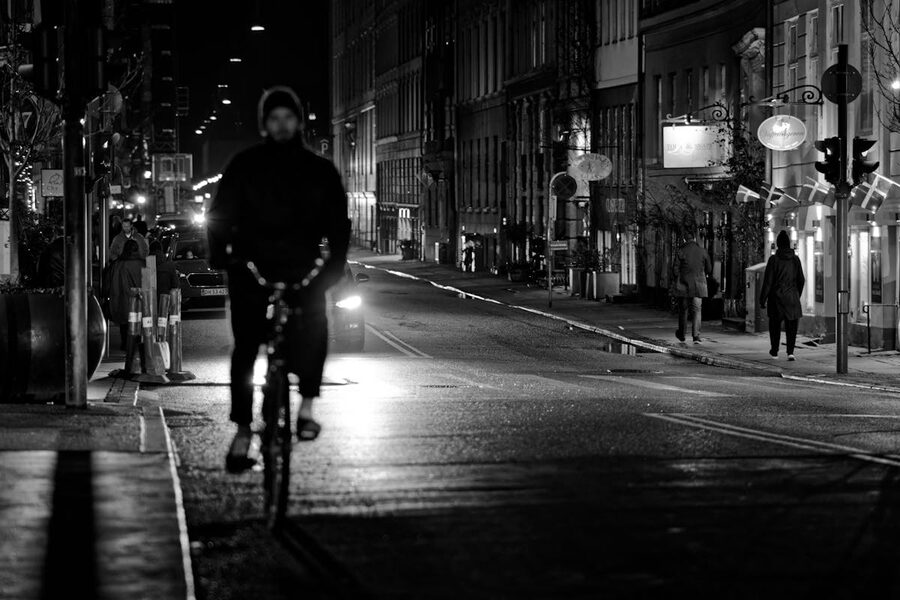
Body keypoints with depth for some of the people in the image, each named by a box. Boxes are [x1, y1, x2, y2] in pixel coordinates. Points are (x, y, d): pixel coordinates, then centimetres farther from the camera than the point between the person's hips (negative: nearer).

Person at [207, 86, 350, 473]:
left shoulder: (319, 171, 10)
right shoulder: (244, 166, 7)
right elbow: (220, 213, 6)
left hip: (302, 269, 1)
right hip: (251, 267, -1)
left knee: (313, 326, -18)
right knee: (245, 347, -2)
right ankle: (242, 431, 2)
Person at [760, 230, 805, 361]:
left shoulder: (774, 259, -10)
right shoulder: (795, 259, 1)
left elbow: (768, 281, -10)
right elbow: (801, 280, 8)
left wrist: (762, 299, -5)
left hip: (776, 297, -2)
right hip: (792, 297, 2)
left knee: (775, 325, 13)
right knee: (791, 326, 3)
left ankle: (774, 351, 22)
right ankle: (790, 351, -10)